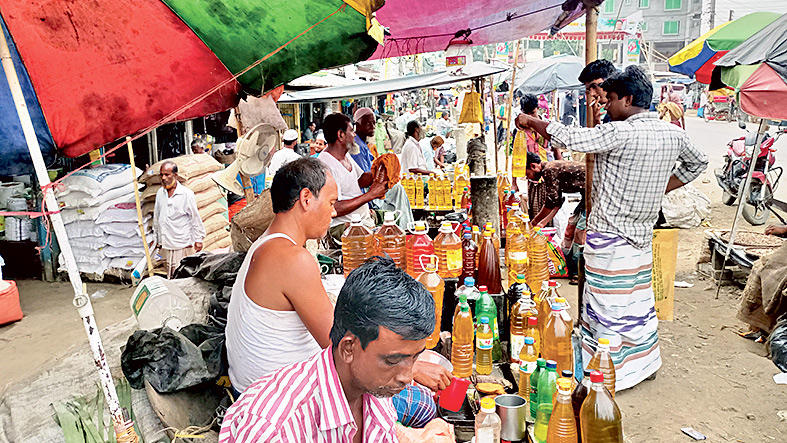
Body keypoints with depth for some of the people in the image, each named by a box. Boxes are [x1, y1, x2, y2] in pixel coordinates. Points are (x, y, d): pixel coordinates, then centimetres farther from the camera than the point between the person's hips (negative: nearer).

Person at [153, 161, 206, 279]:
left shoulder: (186, 194, -8)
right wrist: (157, 237, 23)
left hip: (183, 246, -5)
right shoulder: (160, 193, 9)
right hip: (166, 245, 5)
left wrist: (198, 239, -1)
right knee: (169, 277, 9)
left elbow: (195, 218, -3)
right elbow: (156, 217, 20)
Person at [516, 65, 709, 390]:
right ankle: (644, 361, 35)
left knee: (608, 307, 2)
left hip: (610, 236, -8)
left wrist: (531, 121, -6)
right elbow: (697, 162, 22)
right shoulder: (673, 133, 5)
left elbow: (568, 138, -21)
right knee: (638, 300, 20)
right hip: (642, 233, 8)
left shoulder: (620, 133, -20)